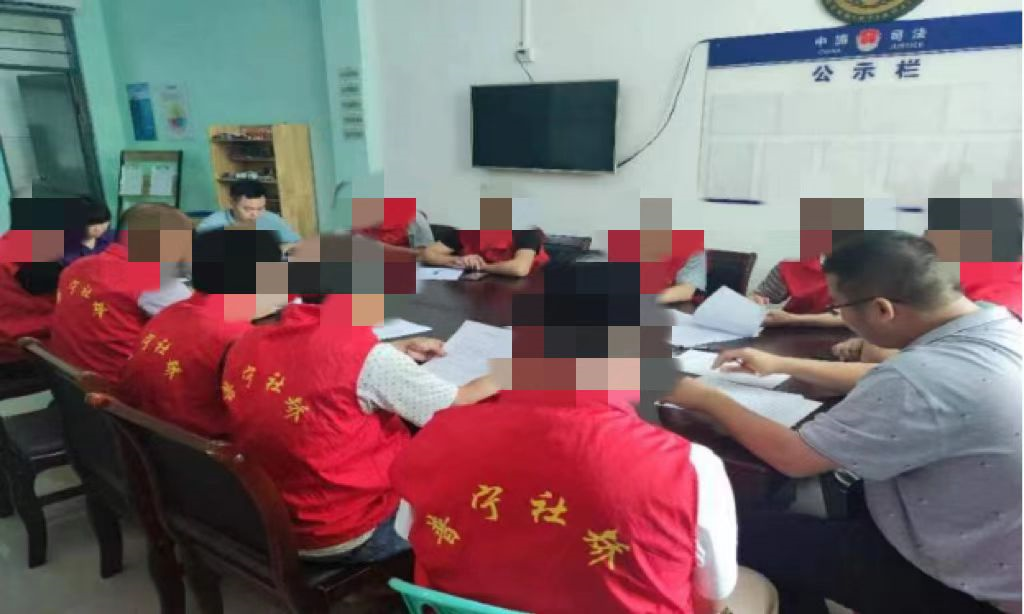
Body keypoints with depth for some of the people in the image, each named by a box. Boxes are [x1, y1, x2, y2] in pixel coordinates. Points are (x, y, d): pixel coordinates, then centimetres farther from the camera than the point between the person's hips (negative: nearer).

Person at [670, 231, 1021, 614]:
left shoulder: (924, 379, -35)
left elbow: (792, 457, -23)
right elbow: (883, 384, 12)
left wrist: (707, 399, -9)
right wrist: (784, 365, 12)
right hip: (989, 541, 8)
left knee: (748, 537, 2)